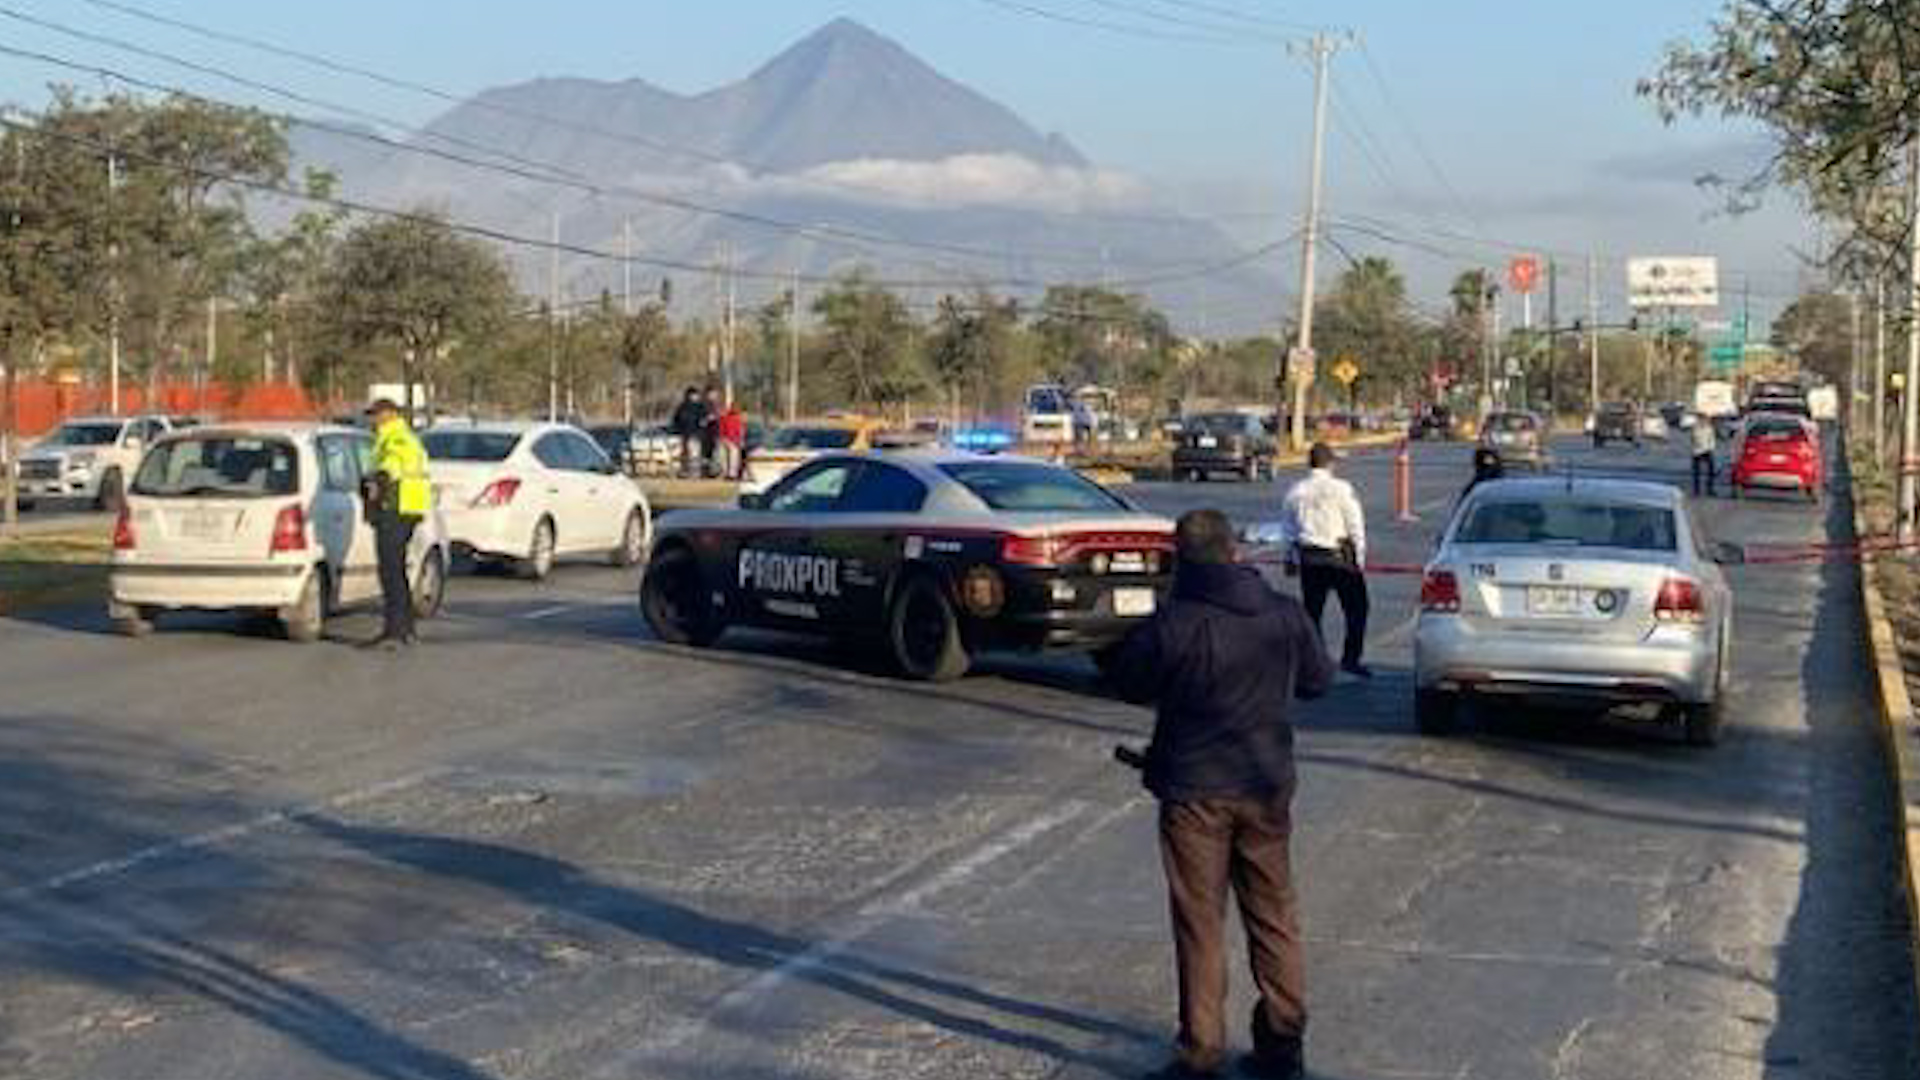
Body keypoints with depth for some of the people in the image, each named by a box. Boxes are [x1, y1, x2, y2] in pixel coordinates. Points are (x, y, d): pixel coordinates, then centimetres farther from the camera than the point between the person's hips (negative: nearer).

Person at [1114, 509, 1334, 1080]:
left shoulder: (1172, 625, -17)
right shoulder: (1285, 614, -4)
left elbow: (1130, 684, -2)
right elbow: (1318, 678, 10)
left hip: (1194, 790, -4)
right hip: (1267, 786, 4)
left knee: (1200, 924, 5)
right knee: (1274, 915, 15)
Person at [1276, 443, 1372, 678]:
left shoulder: (1294, 492, 4)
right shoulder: (1340, 489, -8)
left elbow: (1287, 531, 11)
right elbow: (1356, 527, -5)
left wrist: (1292, 558, 22)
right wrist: (1359, 560, 3)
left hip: (1308, 559, 4)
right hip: (1339, 557, -4)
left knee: (1312, 612, 10)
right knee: (1356, 607, 8)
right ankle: (1351, 658, 4)